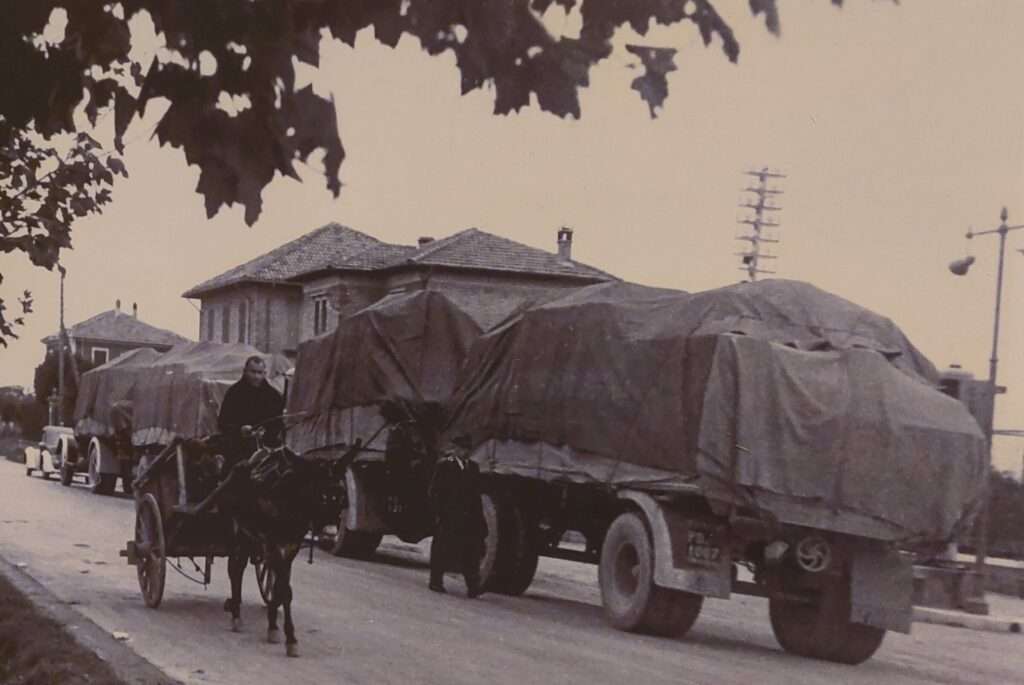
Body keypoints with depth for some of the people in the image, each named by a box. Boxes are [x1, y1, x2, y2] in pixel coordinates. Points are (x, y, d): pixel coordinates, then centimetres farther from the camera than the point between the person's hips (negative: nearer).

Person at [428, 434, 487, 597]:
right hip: (448, 517, -4)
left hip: (468, 517, 4)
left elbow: (476, 494, 17)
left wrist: (479, 516, 10)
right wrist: (438, 514, -10)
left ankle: (473, 586, -12)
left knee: (471, 550, -7)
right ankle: (436, 582, 18)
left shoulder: (473, 467, 15)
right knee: (443, 550, 4)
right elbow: (435, 491, -3)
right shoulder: (444, 465, 0)